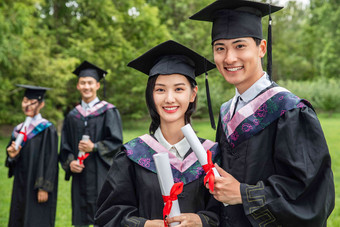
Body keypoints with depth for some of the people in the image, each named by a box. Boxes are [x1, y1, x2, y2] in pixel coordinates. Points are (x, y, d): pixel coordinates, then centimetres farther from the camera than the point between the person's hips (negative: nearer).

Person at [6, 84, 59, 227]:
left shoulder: (47, 130, -9)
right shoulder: (18, 130, 11)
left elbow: (50, 160, -14)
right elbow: (12, 163, 15)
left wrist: (44, 188, -18)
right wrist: (12, 155, -8)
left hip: (38, 189, -7)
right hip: (21, 188, 7)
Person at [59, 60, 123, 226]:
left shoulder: (108, 111, 1)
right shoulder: (72, 116, 13)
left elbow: (116, 141, -5)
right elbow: (65, 147, 13)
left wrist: (94, 147, -17)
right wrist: (70, 162, -5)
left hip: (102, 174, -4)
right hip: (80, 174, 4)